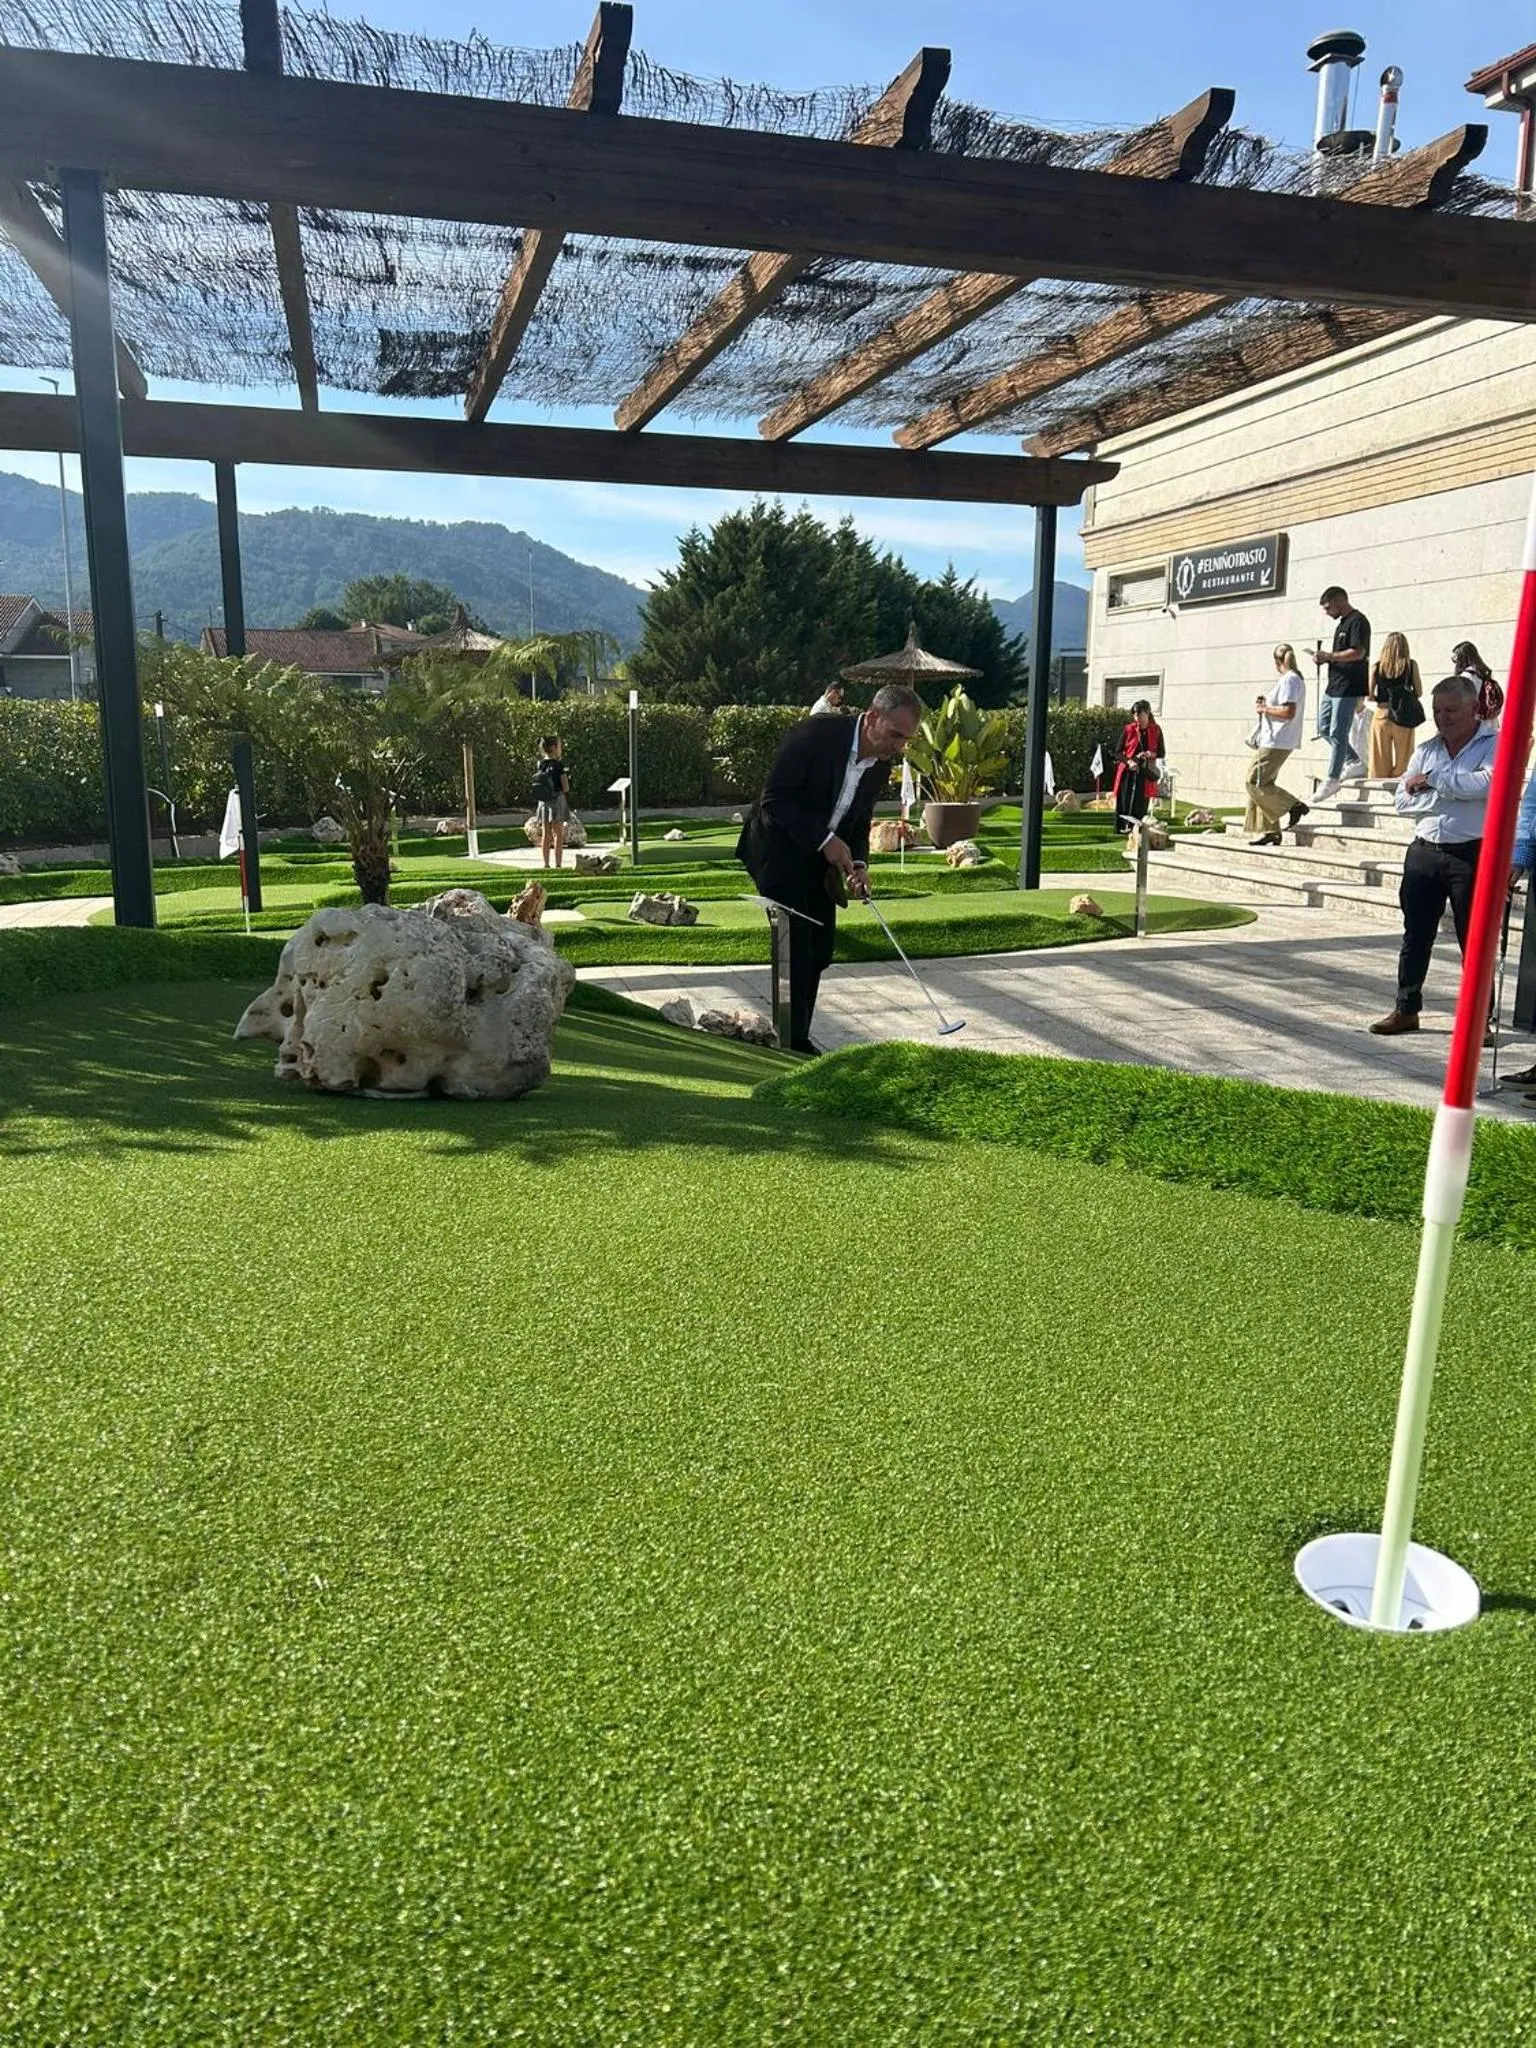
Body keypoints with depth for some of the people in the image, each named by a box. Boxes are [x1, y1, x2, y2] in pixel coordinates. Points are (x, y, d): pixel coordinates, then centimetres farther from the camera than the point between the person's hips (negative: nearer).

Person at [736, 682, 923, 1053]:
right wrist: (825, 840, -25)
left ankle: (799, 1040, 16)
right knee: (796, 950, -11)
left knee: (819, 953, 5)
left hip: (820, 863, 7)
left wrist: (858, 863, -9)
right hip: (779, 853, -7)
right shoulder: (814, 735, -23)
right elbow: (774, 800, -22)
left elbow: (859, 822, 10)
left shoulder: (882, 765, -1)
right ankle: (790, 1044, -3)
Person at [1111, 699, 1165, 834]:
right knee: (1124, 804, -3)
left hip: (1145, 775, 0)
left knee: (1140, 806, 0)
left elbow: (1162, 753, 8)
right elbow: (1118, 753, 2)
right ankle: (1122, 830, 2)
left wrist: (1151, 754, -13)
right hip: (1128, 773, 0)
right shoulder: (1129, 730, 2)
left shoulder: (1156, 731, 4)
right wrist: (1129, 762, -17)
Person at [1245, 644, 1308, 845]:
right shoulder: (1296, 679, 19)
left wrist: (1264, 709, -10)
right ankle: (1269, 831, 9)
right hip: (1275, 741, 11)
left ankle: (1294, 806, -6)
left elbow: (1288, 712, -22)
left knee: (1255, 782, -10)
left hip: (1276, 742, -11)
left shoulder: (1288, 680, -13)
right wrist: (1267, 705, 18)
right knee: (1262, 784, 10)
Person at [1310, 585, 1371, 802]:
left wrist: (1327, 656, -18)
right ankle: (1354, 762, 23)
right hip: (1334, 686, 10)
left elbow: (1358, 652, -21)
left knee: (1337, 733, -8)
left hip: (1348, 687, -10)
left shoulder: (1357, 621, -11)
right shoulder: (1342, 623, 19)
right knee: (1324, 728, 14)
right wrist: (1325, 658, 7)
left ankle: (1332, 780, -3)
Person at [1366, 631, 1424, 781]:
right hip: (1403, 718, -1)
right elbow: (1419, 693, 2)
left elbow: (1369, 696, -1)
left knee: (1380, 760, 5)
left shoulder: (1377, 667, 1)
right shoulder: (1411, 665, 0)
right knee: (1402, 761, 4)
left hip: (1382, 716, 1)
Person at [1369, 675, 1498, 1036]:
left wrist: (1433, 780, -13)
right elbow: (1403, 800, 3)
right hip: (1424, 853, 5)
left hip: (1472, 854, -5)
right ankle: (1406, 1009, 22)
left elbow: (1488, 783, -23)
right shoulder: (1426, 750, 12)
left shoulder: (1495, 745, -3)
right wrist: (1452, 796, -10)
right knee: (1415, 935, 11)